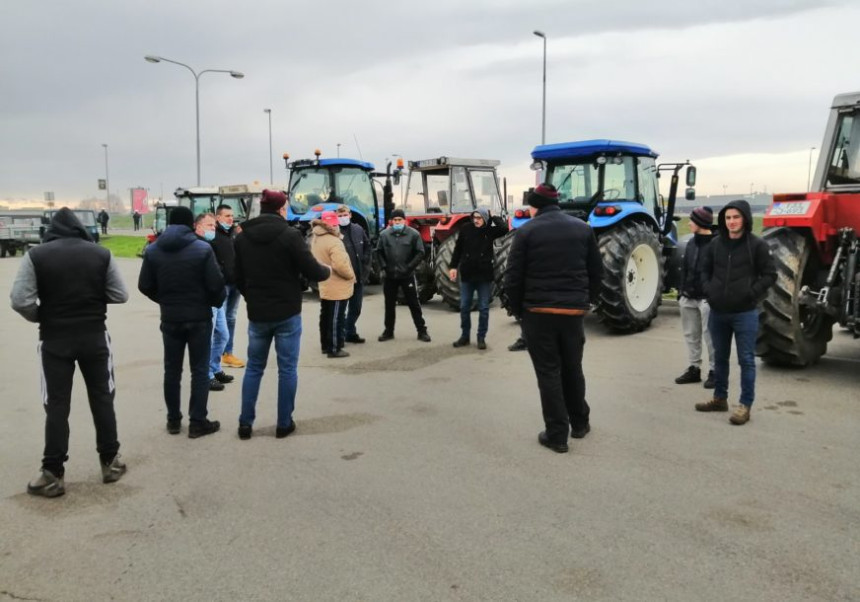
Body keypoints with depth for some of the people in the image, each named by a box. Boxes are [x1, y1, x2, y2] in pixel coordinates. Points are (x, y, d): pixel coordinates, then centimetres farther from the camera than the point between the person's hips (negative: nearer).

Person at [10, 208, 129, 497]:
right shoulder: (101, 253, -2)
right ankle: (110, 462, 18)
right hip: (95, 336, 1)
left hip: (55, 339, -1)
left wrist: (42, 318, 6)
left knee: (56, 406, 6)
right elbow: (120, 295, -1)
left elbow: (20, 301, -12)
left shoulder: (36, 255, -6)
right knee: (102, 399, 12)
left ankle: (53, 474, 8)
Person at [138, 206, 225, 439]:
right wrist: (216, 302, 7)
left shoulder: (152, 250, 1)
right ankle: (197, 422, 5)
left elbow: (145, 286, 3)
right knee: (199, 370, 4)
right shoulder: (202, 249, -11)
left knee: (172, 370, 14)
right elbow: (216, 284, -13)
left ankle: (173, 420, 20)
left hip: (170, 319, 3)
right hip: (199, 317, -3)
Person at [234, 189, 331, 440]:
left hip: (257, 314, 4)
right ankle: (284, 423, 12)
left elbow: (238, 278, 10)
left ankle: (245, 422, 16)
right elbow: (312, 272, -13)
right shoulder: (290, 235, -13)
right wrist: (327, 270, 9)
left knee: (253, 367, 16)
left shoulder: (242, 237, 3)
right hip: (287, 313, -4)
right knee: (287, 369, 6)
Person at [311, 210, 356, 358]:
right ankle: (334, 349, 3)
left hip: (324, 285, 9)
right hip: (337, 288, -9)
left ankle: (326, 345, 27)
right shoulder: (333, 242, -24)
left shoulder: (316, 239, 6)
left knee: (326, 317, 17)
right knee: (336, 318, -2)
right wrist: (351, 275, -15)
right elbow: (340, 265, -29)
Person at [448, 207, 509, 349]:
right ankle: (464, 336, 22)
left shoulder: (489, 231, -3)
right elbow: (458, 249, 4)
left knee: (483, 308, 6)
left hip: (484, 275, -1)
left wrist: (492, 218, -11)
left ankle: (481, 337, 16)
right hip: (467, 275, 1)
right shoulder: (466, 229, -1)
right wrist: (454, 267, 0)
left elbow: (504, 228, -22)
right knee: (464, 307, 9)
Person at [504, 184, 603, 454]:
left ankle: (557, 434, 7)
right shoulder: (583, 228, 7)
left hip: (539, 312, -4)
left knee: (548, 373, 4)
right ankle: (579, 423, 32)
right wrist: (587, 301, 16)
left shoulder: (527, 231, -5)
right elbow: (596, 271, 8)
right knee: (572, 368, 20)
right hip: (574, 311, 4)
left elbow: (513, 278, -8)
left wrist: (519, 309, 4)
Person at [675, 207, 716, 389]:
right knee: (691, 335, 13)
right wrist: (681, 291, 13)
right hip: (689, 297, 8)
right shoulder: (692, 243, 12)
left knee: (710, 336, -1)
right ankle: (694, 368, 23)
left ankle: (714, 371, 9)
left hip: (707, 298, -8)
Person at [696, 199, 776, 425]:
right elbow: (705, 269, 17)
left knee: (746, 360, 2)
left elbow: (770, 275, -4)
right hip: (718, 312, 5)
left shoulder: (757, 245, -7)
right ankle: (720, 398, 30)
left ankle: (745, 405, 10)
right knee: (720, 357, 16)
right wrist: (709, 290, 3)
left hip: (745, 313, -4)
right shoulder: (715, 244, 5)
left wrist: (751, 293, -13)